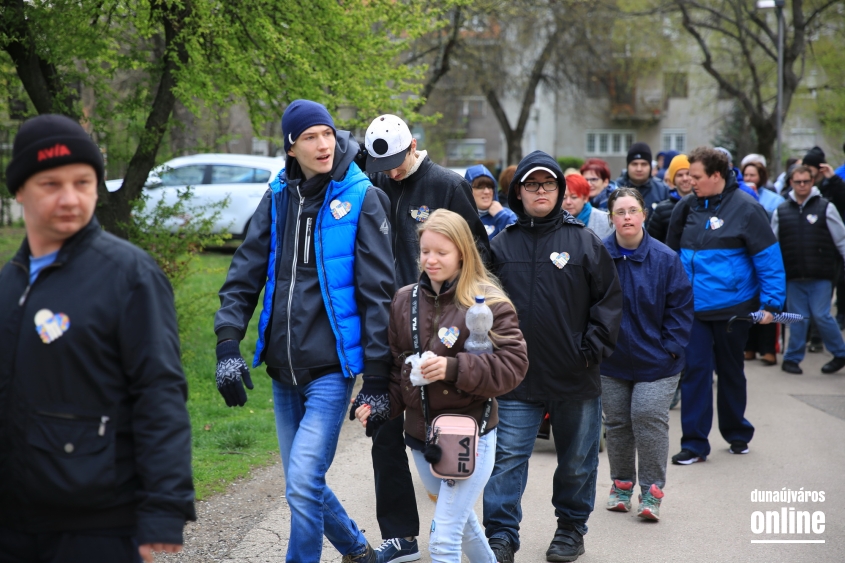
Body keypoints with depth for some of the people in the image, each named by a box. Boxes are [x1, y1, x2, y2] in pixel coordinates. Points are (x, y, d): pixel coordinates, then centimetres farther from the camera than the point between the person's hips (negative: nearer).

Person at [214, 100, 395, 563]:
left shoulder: (360, 198, -6)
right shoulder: (277, 198, 7)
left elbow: (377, 293, -7)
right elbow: (244, 275, 7)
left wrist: (377, 380, -9)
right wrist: (227, 344, -6)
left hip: (330, 368, -5)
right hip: (283, 370, 5)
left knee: (303, 482, -15)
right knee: (302, 485, 14)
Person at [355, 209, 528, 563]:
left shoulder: (488, 301, -10)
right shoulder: (405, 300, 5)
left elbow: (513, 364, -16)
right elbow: (396, 365, 11)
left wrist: (454, 368, -26)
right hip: (420, 436, 6)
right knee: (461, 522, 23)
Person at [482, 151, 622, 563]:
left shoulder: (585, 242, 0)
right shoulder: (501, 246, 5)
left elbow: (609, 300, 1)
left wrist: (594, 348, -7)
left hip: (577, 378, 0)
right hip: (516, 377, 1)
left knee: (577, 460, 12)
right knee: (508, 457, -4)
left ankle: (572, 527, 29)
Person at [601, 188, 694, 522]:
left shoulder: (665, 258, -7)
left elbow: (680, 307, -2)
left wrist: (671, 348, -7)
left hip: (655, 360, -2)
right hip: (611, 360, 2)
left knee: (649, 419, -9)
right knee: (616, 422, 10)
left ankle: (652, 492, 0)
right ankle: (621, 485, 25)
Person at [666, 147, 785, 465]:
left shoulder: (745, 208, -11)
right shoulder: (687, 207, 2)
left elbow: (769, 258, -10)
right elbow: (672, 253, 13)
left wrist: (771, 303, -13)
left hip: (732, 308, -3)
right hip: (692, 308, 3)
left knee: (730, 372, 13)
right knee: (695, 370, -4)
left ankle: (737, 433, 31)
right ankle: (694, 443, 2)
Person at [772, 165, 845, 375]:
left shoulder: (826, 208, 0)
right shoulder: (781, 211, 8)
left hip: (821, 275, -3)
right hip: (793, 276, 3)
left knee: (821, 316, -4)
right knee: (798, 318, 6)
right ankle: (792, 358, 17)